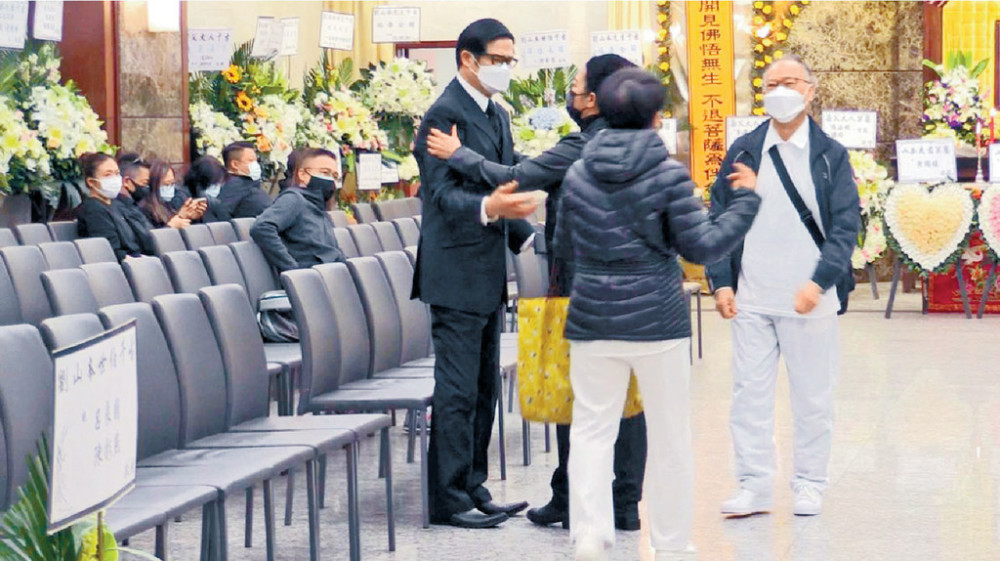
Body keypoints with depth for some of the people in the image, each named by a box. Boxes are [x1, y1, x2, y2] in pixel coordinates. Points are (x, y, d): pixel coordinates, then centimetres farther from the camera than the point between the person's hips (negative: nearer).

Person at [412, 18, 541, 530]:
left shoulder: (497, 115, 17)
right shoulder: (445, 114, -14)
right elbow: (443, 193, -23)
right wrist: (489, 207, -40)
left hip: (488, 274, 10)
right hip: (457, 273, -10)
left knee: (483, 389, 14)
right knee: (456, 391, -7)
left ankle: (473, 488, 22)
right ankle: (449, 500, -2)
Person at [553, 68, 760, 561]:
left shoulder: (579, 174, 2)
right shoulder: (668, 175, -9)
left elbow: (564, 249, 11)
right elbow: (701, 246, -7)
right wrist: (745, 200, 3)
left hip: (593, 317, 2)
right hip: (657, 318, -2)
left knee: (592, 427, 7)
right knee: (669, 435, 10)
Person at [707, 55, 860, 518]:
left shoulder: (830, 155, 2)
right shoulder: (743, 152, 6)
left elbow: (846, 225, -3)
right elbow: (719, 219, 8)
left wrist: (819, 282, -15)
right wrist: (721, 282, -2)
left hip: (810, 301, -1)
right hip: (750, 301, 1)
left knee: (812, 397, 6)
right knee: (749, 394, 2)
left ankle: (810, 485, 18)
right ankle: (755, 485, 11)